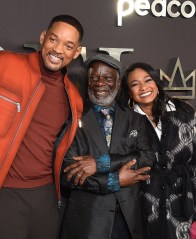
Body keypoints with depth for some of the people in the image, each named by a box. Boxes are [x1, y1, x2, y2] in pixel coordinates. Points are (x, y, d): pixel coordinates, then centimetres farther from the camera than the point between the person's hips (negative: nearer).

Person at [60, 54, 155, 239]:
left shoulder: (135, 120, 6)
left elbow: (148, 158, -7)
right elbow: (65, 173, -10)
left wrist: (100, 163, -18)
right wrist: (115, 181, -14)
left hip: (128, 218, 3)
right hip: (86, 219, -3)